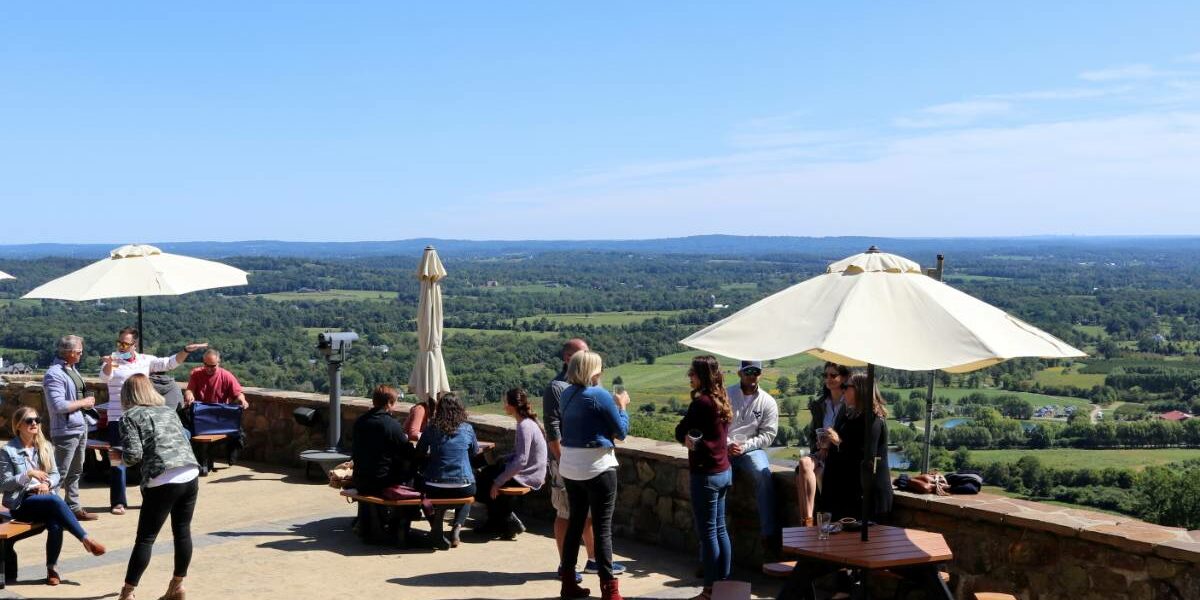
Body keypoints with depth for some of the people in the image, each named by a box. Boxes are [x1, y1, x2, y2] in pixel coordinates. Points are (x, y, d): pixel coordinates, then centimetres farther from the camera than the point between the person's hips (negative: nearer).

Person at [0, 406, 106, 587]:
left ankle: (52, 569, -14)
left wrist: (47, 483, -10)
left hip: (44, 498, 4)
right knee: (55, 500, -34)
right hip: (21, 503, -4)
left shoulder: (45, 446, 11)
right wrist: (28, 474, -18)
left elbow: (55, 474, 13)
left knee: (55, 524, -29)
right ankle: (86, 540, -29)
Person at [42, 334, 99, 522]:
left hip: (80, 427, 10)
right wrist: (83, 403, -15)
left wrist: (88, 400, 8)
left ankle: (74, 508, 28)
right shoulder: (55, 374, -18)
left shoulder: (72, 369, 11)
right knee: (60, 474, -6)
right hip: (66, 431, -10)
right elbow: (58, 405, -25)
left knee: (75, 471, 18)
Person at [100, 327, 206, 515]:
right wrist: (108, 365, -43)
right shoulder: (112, 359, -3)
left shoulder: (145, 360, 6)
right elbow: (104, 377, -21)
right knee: (118, 460, -1)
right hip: (118, 418, -3)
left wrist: (186, 350, -7)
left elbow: (169, 363, 7)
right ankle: (118, 502, 6)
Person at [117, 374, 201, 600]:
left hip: (162, 482, -5)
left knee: (145, 538, 2)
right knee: (182, 531, 15)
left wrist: (120, 457, 14)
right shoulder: (168, 411, 21)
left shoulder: (131, 417, 3)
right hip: (190, 475, 5)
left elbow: (133, 455, -6)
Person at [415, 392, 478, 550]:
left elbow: (419, 454, 8)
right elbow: (475, 452, 16)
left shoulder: (431, 429, -2)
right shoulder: (467, 429, 0)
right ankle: (456, 527, 10)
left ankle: (437, 530, 15)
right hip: (463, 487, 1)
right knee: (467, 497, 37)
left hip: (435, 489, -1)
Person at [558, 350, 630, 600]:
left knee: (575, 522, 14)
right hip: (597, 467, -7)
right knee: (602, 527, -2)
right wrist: (621, 406, 7)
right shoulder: (599, 395, -14)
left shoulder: (566, 394, 5)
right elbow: (621, 431, -7)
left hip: (570, 467, 7)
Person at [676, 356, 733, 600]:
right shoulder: (722, 402, 8)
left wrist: (687, 438, 6)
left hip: (706, 475, -9)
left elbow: (680, 432, -11)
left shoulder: (701, 403, -18)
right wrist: (694, 439, -7)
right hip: (723, 471, 9)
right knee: (720, 529, 14)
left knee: (707, 532, -2)